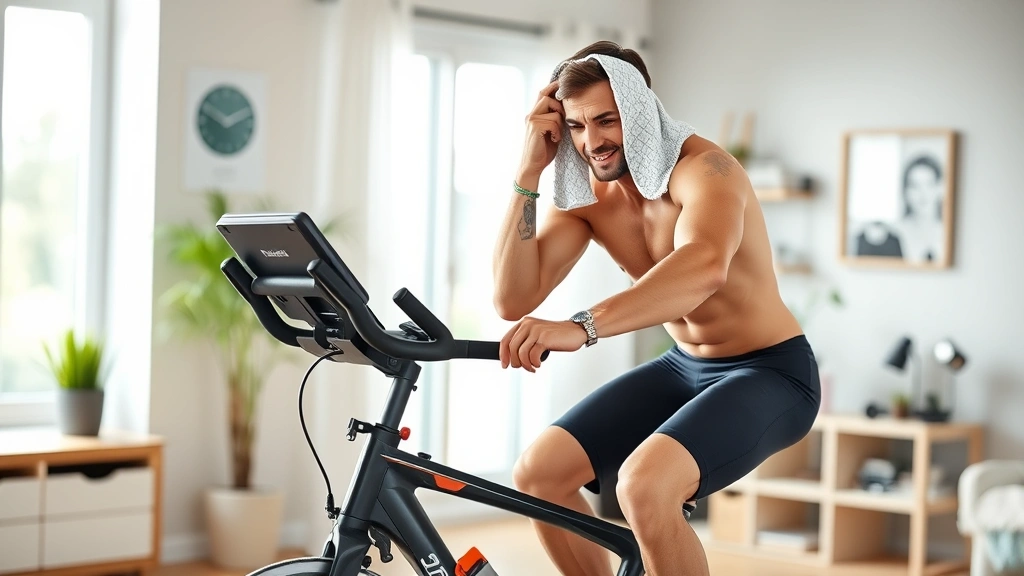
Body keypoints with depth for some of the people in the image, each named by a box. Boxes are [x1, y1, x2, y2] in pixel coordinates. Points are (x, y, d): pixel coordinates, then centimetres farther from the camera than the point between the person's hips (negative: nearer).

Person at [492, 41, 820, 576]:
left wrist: (582, 327, -58)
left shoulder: (702, 166, -23)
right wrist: (529, 170, -18)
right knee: (536, 472, -5)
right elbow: (513, 300, -12)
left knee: (645, 484, -32)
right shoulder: (584, 194, -3)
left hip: (769, 372, -7)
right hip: (684, 367, 7)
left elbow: (705, 265, -46)